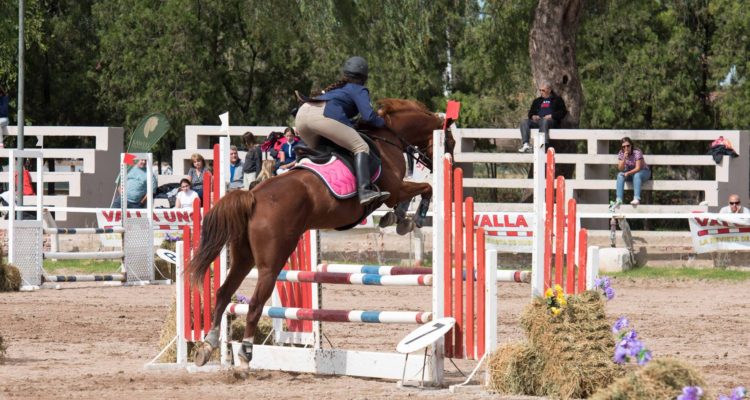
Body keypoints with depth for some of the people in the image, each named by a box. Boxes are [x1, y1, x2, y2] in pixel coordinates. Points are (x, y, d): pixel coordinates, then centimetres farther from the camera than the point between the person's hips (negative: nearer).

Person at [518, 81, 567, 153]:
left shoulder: (557, 99, 16)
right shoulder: (537, 101, 31)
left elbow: (563, 112, 4)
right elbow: (531, 112, 29)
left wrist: (551, 116, -11)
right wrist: (533, 116, 4)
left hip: (551, 121, -5)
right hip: (537, 121, 5)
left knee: (544, 122, -41)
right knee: (524, 122, -22)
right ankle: (525, 144, -38)